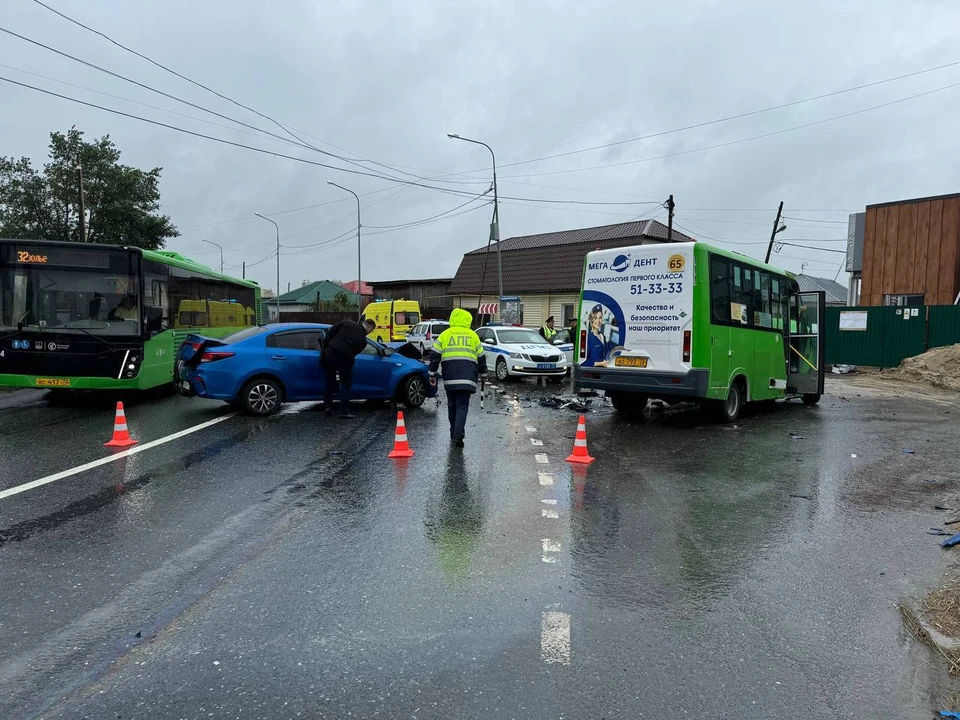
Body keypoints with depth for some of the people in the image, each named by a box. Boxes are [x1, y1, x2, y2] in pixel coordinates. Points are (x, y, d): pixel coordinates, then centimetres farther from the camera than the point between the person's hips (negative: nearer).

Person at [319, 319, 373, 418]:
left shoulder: (347, 323, 8)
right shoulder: (363, 340, 5)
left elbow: (330, 333, 3)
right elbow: (354, 352, 10)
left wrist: (324, 346, 9)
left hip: (330, 353, 3)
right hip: (344, 359, -3)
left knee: (330, 381, 19)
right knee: (346, 384, 11)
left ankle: (327, 406, 25)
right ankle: (344, 412, 10)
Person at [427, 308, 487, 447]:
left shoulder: (445, 334, 10)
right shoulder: (472, 335, 11)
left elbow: (434, 355, 4)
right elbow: (481, 357, 16)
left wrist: (432, 374, 11)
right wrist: (483, 373, 29)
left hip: (449, 377, 1)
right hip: (467, 378, -1)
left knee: (452, 405, 13)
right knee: (462, 405, -2)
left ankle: (454, 434, 19)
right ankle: (458, 434, -20)